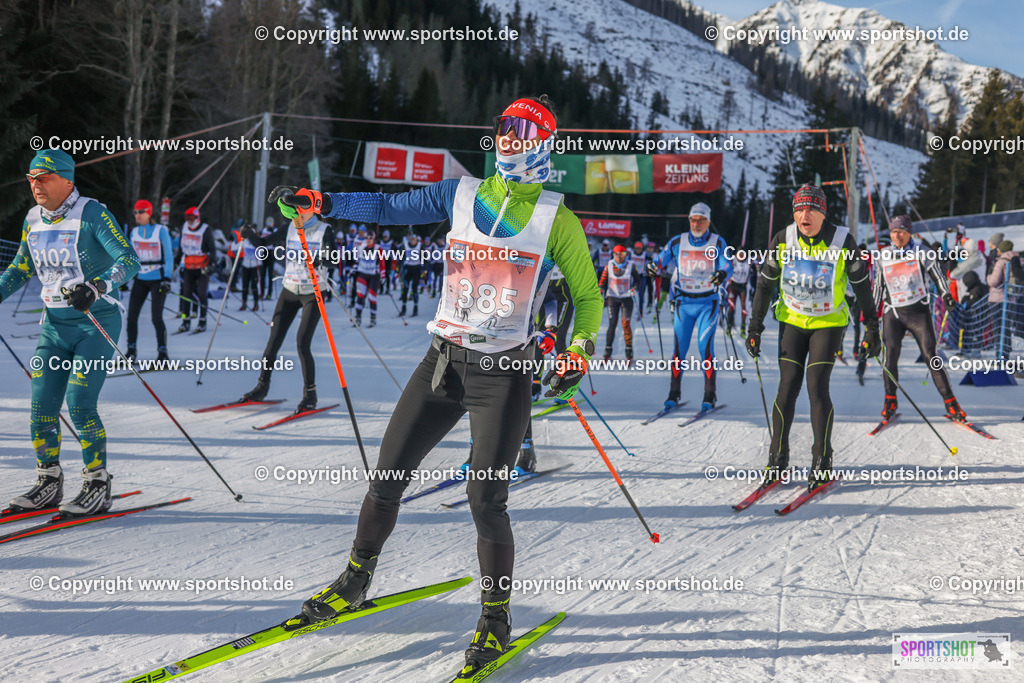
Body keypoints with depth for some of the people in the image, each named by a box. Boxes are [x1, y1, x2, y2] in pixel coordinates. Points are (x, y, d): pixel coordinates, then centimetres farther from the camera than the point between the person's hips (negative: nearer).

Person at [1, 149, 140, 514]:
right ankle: (48, 483, 16)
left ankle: (98, 487, 1)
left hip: (96, 323, -6)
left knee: (80, 407, -12)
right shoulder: (33, 220, 7)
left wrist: (96, 287, -36)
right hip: (54, 324, 6)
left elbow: (129, 260, -20)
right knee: (41, 407, 2)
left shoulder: (92, 214, -13)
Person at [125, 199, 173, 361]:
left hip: (157, 279, -5)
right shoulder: (135, 232, 8)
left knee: (156, 317, -10)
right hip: (140, 279, 5)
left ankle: (163, 353, 1)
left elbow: (169, 256, -6)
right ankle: (131, 350, 14)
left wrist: (167, 279, -14)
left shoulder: (161, 230, -6)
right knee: (131, 316, 1)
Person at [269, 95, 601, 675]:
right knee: (388, 476, 6)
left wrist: (579, 353, -7)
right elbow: (390, 207, 11)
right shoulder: (463, 194, 9)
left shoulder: (555, 218, 0)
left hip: (504, 371, -4)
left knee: (486, 499, -9)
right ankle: (355, 582, 27)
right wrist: (322, 203, 0)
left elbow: (588, 296, 6)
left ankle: (496, 617, 11)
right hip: (445, 359, 4)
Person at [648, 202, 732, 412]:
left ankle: (709, 395, -3)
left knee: (705, 346, -12)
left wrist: (722, 274, -36)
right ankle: (673, 393, 9)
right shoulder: (678, 242, 3)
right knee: (679, 347, -2)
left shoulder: (717, 243, -1)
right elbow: (661, 259, -1)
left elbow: (727, 265, -12)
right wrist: (654, 267, -25)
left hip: (708, 303, -2)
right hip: (684, 302, 2)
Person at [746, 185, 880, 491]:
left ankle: (822, 463, 1)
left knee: (817, 387, -11)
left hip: (829, 323, -2)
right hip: (792, 321, 2)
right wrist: (755, 327, 0)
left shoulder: (842, 241, -14)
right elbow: (765, 285, 1)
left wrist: (872, 328, -1)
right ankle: (777, 459, 10)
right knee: (787, 388, -3)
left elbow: (862, 285, -3)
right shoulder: (782, 241, -9)